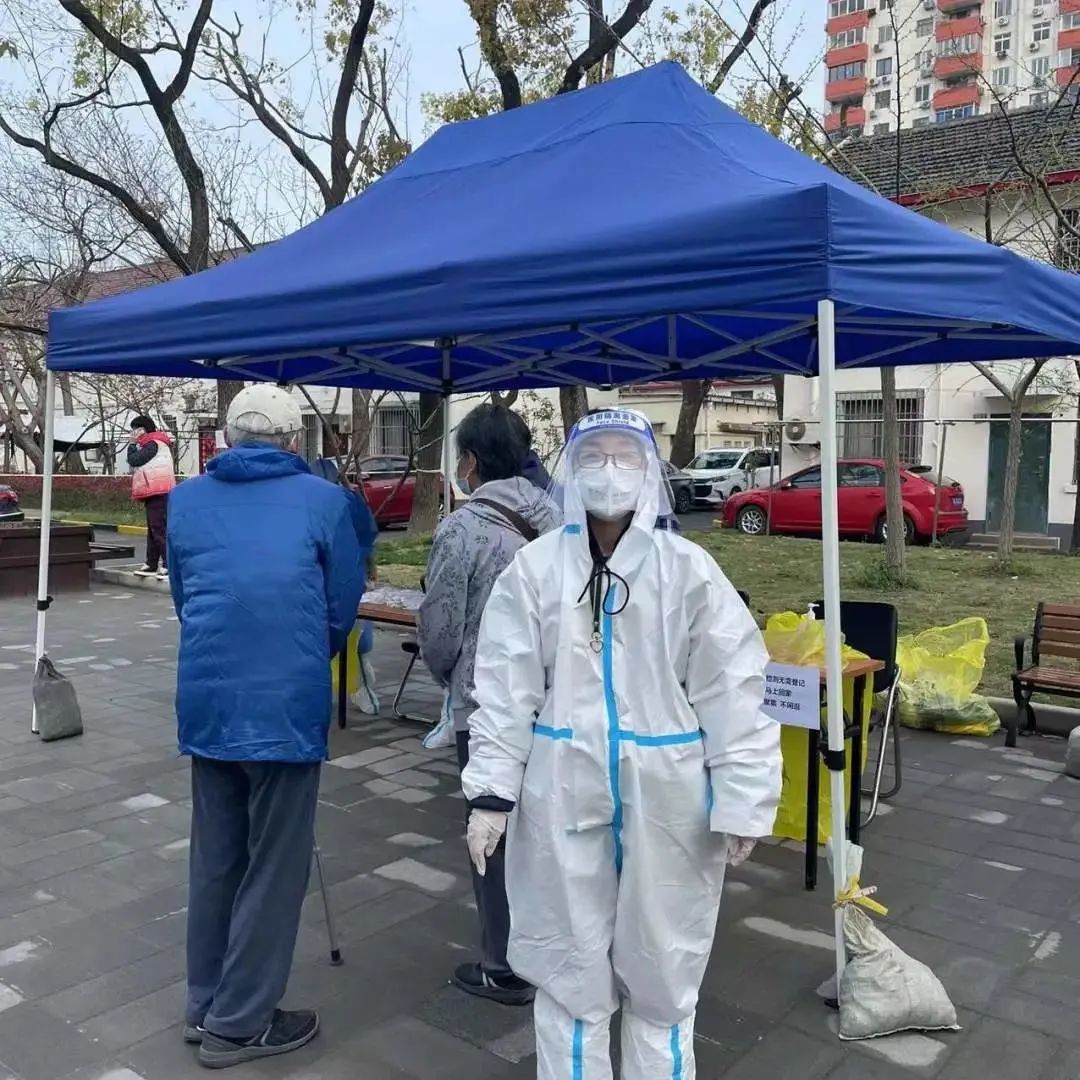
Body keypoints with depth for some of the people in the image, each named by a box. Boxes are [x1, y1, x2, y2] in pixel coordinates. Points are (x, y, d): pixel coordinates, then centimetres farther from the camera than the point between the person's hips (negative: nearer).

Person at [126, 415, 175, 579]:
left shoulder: (152, 444, -11)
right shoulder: (152, 444, 21)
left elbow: (134, 460, -14)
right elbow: (136, 462, 22)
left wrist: (132, 444, -1)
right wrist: (134, 444, 13)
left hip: (159, 493, -11)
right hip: (154, 493, 11)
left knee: (160, 529, -12)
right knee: (153, 530, 16)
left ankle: (169, 565, -13)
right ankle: (152, 564, 23)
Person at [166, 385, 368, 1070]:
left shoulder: (186, 500, 8)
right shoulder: (324, 500, -3)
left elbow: (182, 598, 14)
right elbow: (344, 609, 2)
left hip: (206, 699, 5)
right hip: (287, 703, -4)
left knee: (214, 857, 19)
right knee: (274, 866, 9)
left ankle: (206, 1006, 32)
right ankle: (239, 1024, 19)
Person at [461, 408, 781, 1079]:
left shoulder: (689, 569, -5)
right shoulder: (534, 569, -3)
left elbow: (734, 690, -5)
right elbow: (506, 688, -2)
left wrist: (742, 802, -7)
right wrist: (491, 790, -5)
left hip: (666, 799, 0)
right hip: (562, 795, 1)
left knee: (663, 972, 16)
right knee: (568, 967, 16)